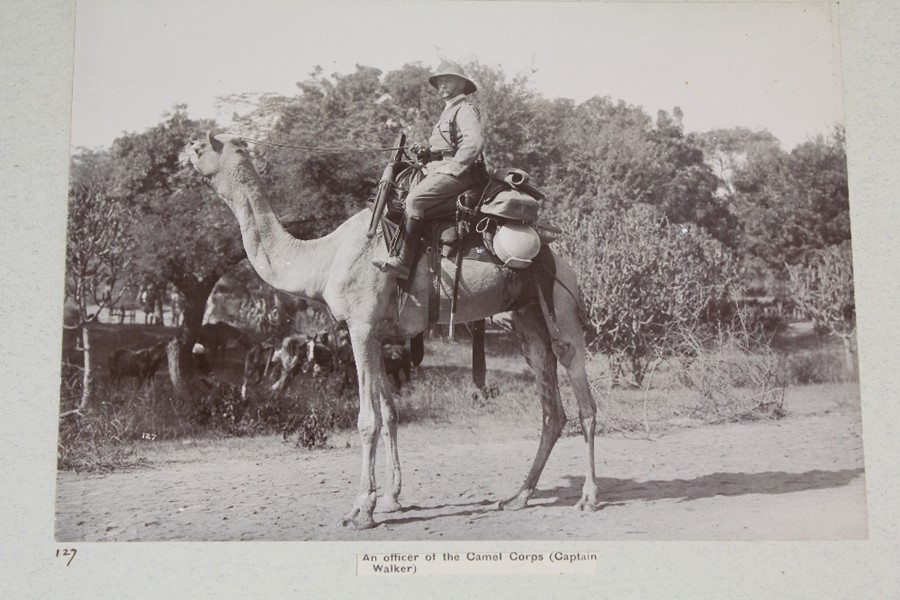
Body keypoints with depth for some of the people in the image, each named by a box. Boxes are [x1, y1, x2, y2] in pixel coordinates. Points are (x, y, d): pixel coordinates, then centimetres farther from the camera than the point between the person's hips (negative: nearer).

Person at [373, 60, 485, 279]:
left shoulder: (465, 110, -3)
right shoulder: (447, 112, 29)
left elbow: (474, 142, -20)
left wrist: (454, 168, -18)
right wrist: (424, 151, 8)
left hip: (456, 173, -10)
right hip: (440, 171, 10)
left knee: (415, 199, -28)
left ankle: (403, 261, -31)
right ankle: (396, 252, -11)